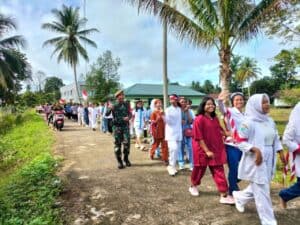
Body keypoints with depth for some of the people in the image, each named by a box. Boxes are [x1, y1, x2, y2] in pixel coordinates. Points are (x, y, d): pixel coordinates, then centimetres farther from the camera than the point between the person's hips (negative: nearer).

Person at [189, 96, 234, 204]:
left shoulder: (215, 118, 4)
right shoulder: (199, 119, -17)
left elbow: (219, 131, 18)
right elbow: (199, 137, -18)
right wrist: (207, 150, -19)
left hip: (216, 149, 5)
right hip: (203, 150, -5)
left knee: (219, 171, 2)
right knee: (200, 169, 15)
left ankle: (224, 195, 7)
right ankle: (193, 186, 41)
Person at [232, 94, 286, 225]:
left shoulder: (270, 121, 6)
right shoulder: (248, 122, -16)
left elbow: (276, 139, 17)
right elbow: (240, 142, -15)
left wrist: (280, 152, 6)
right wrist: (255, 149, -25)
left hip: (268, 161, 8)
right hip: (255, 162, -8)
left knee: (258, 188, 21)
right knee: (262, 192, 1)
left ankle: (239, 197, 46)